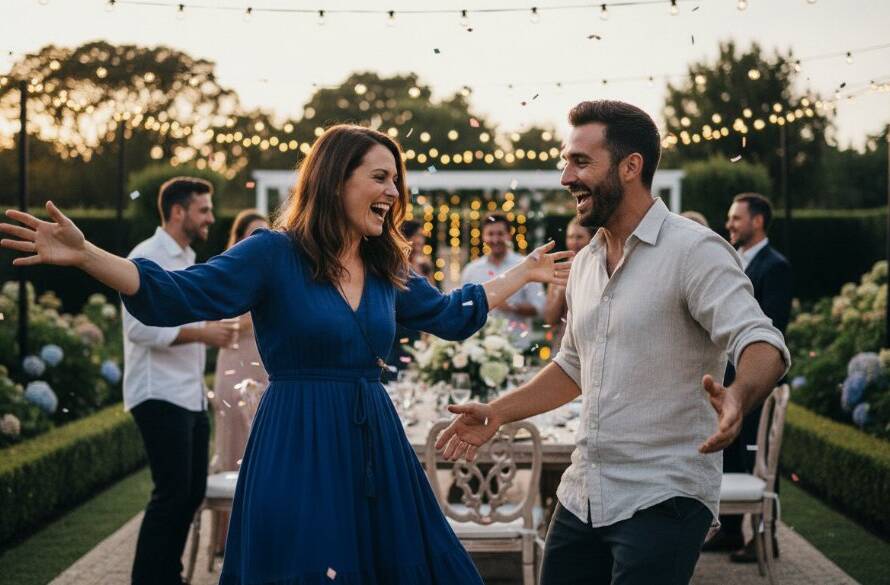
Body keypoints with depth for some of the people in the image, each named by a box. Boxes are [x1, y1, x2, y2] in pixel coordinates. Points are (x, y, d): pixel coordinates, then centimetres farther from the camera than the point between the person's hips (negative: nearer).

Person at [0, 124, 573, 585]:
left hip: (377, 447, 6)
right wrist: (84, 255, -27)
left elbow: (453, 314, 27)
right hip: (297, 451, -6)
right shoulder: (274, 254, -7)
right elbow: (174, 296, -15)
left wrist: (525, 272, 31)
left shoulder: (387, 271, 11)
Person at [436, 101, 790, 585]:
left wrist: (738, 398, -45)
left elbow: (763, 344, -23)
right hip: (581, 496, 8)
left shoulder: (695, 251, -12)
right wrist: (496, 413, 17)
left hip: (663, 499, -8)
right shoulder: (585, 265, 13)